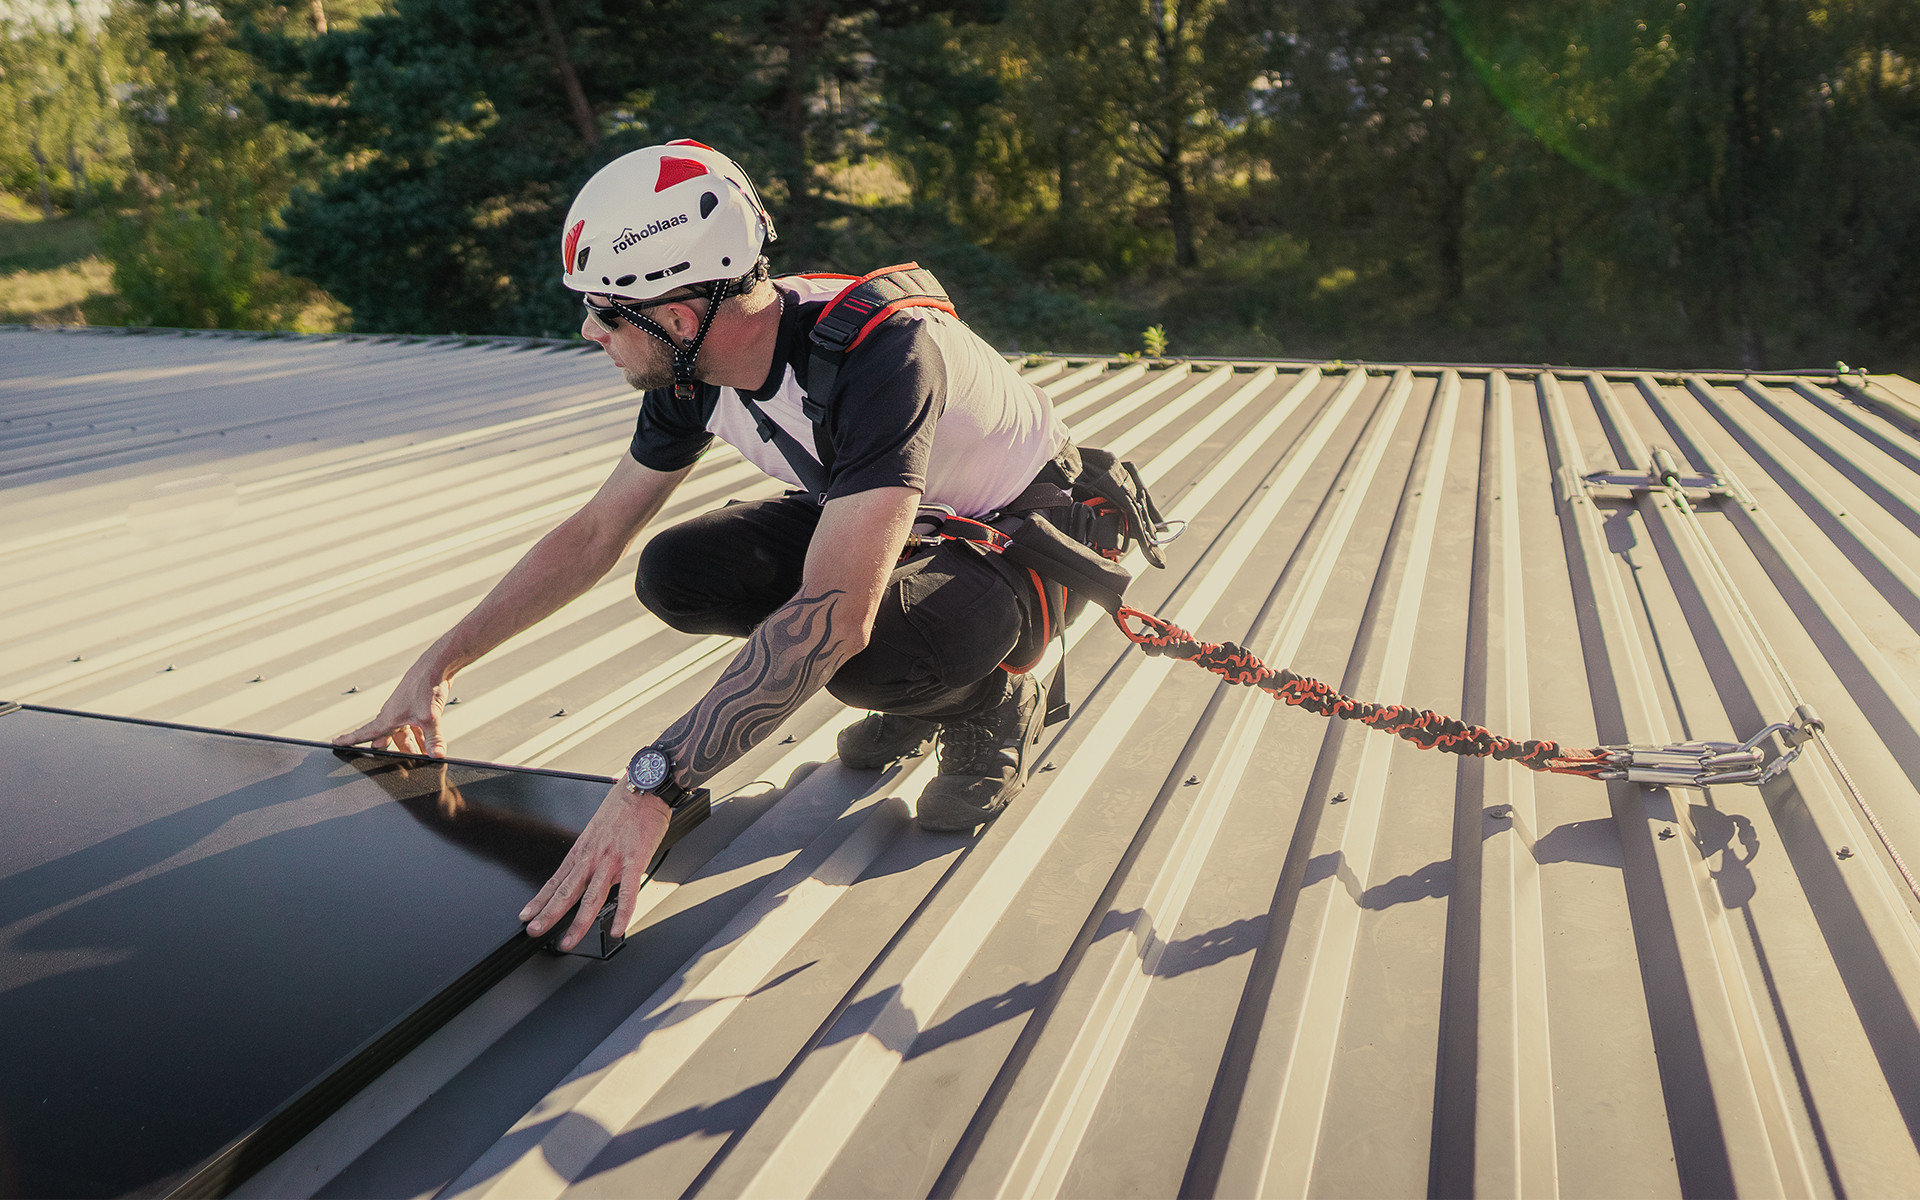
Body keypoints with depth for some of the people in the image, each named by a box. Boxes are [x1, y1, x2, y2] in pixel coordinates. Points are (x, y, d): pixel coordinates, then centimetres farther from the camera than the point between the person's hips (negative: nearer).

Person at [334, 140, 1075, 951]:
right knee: (678, 575, -14)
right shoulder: (691, 376, -13)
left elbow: (832, 616, -46)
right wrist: (441, 664, 0)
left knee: (869, 651, -38)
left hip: (1030, 539, -7)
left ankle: (990, 706, -2)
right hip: (904, 519, 7)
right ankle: (913, 693, 5)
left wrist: (652, 784, -46)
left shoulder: (880, 354, -38)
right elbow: (594, 534, 0)